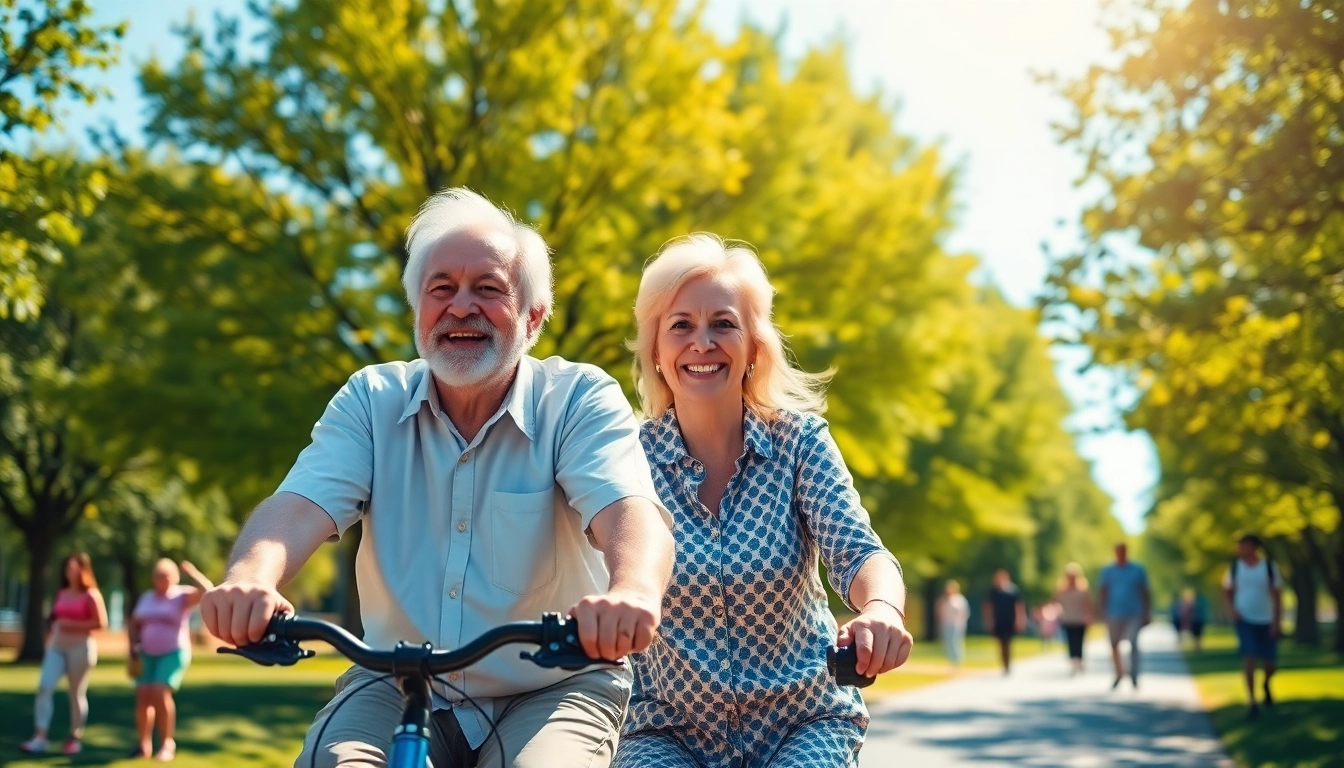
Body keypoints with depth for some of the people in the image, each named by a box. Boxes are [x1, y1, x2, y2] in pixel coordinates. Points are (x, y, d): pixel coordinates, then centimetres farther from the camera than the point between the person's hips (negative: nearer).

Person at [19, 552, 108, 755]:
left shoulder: (91, 595, -6)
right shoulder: (61, 594, 12)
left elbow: (101, 622, -11)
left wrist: (73, 625, -16)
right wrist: (49, 641, 10)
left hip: (80, 647, -5)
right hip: (57, 646, 5)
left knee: (77, 693, 2)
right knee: (44, 687, -10)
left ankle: (75, 738, 12)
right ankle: (39, 738, -11)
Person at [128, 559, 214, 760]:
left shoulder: (182, 596, -5)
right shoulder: (146, 597, 13)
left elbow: (207, 590, -21)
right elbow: (134, 625, 20)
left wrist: (192, 573, -18)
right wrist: (133, 645, 6)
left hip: (174, 653, -5)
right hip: (147, 654, 6)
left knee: (161, 693, -19)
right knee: (143, 695, -4)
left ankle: (167, 743, -8)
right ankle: (144, 744, 7)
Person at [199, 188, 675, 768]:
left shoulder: (581, 399, -8)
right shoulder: (372, 399, 0)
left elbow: (627, 509, -25)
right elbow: (300, 505, -15)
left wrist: (634, 591, -49)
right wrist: (249, 580, -38)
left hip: (553, 689, -1)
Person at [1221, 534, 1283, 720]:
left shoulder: (1270, 567, -5)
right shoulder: (1234, 567, -1)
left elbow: (1277, 595, -2)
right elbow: (1227, 589, 13)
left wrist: (1276, 621, -7)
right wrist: (1231, 608, -4)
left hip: (1266, 622, 0)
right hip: (1244, 621, 0)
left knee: (1269, 664, 5)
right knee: (1249, 659, -12)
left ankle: (1266, 685, 40)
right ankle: (1252, 703, -6)